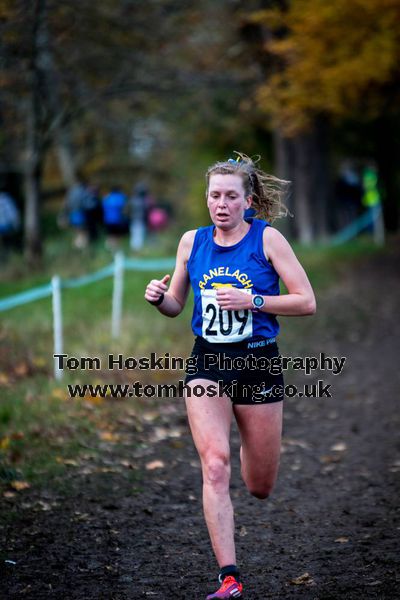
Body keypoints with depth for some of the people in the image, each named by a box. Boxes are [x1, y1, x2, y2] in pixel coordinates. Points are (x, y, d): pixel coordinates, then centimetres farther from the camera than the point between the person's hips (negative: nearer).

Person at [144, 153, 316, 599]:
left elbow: (306, 302, -7)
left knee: (260, 488, 10)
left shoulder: (267, 239, -5)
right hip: (207, 366, 2)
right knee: (214, 466, -19)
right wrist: (159, 298, -7)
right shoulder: (192, 242, 5)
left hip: (259, 364, -1)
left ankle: (251, 447, 49)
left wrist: (252, 300, -19)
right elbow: (176, 306, 16)